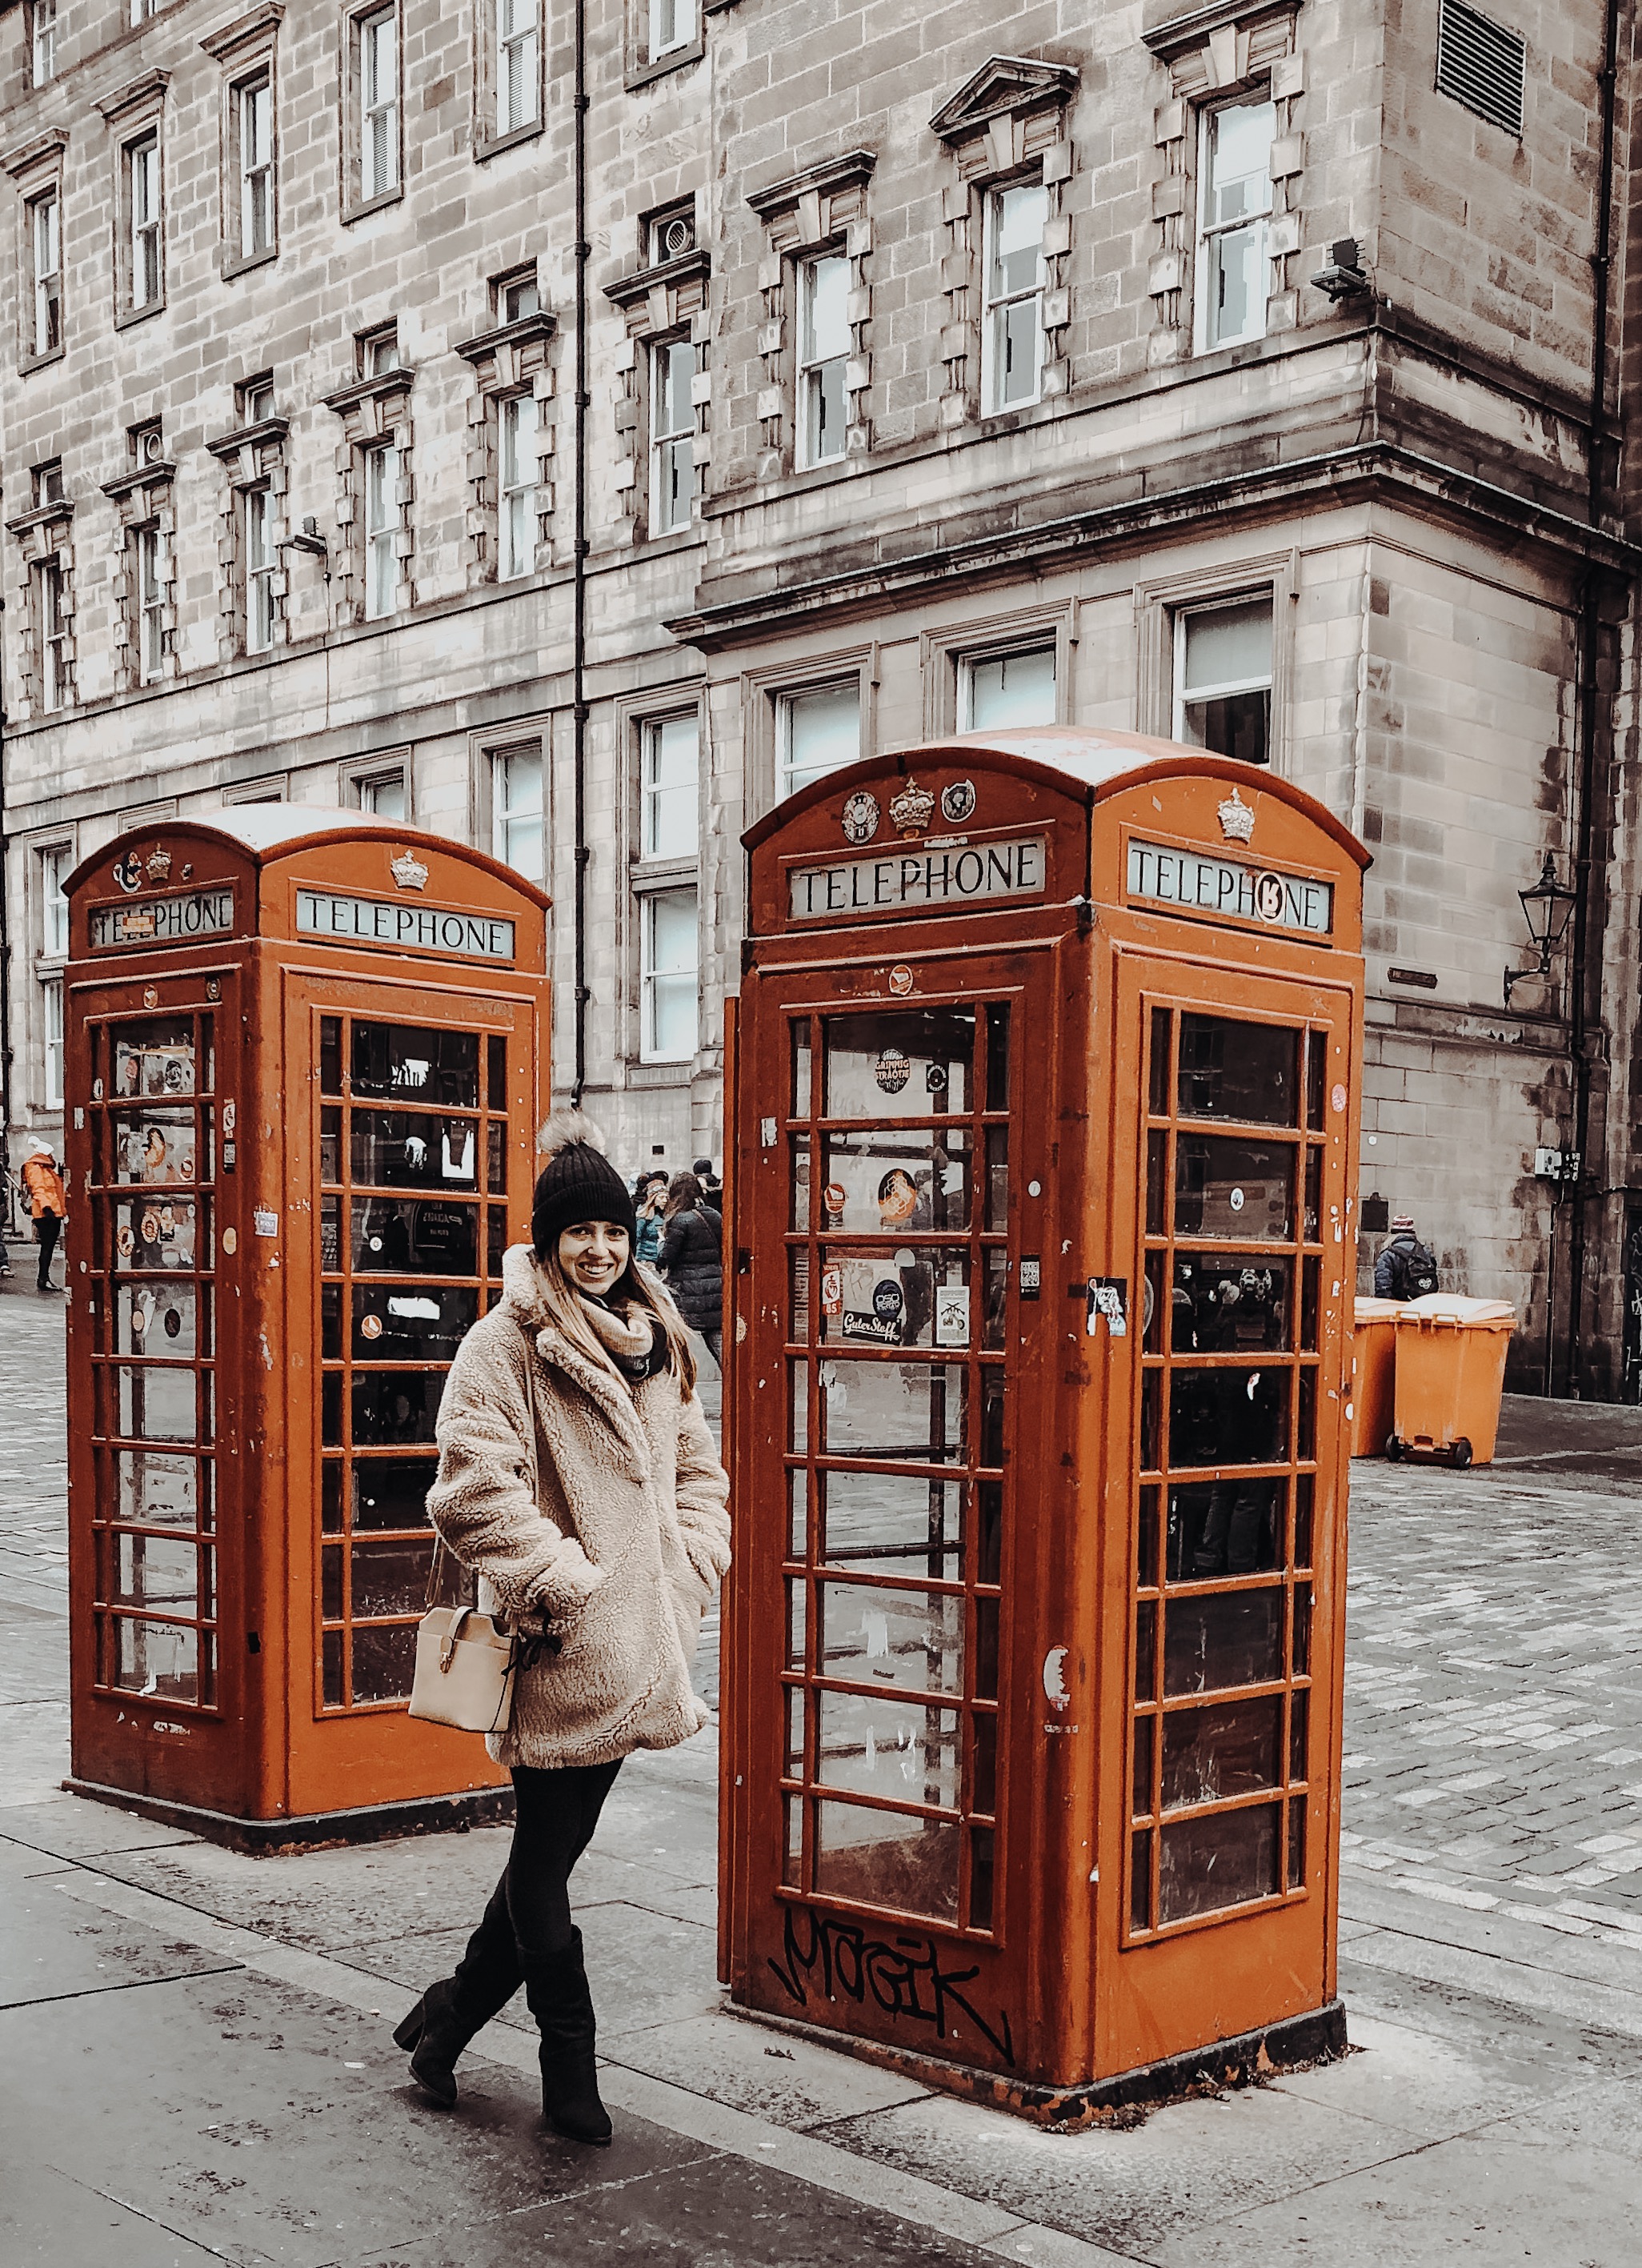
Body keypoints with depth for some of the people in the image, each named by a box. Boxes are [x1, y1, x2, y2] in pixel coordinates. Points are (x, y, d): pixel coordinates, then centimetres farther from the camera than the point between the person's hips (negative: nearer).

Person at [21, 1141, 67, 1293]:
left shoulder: (47, 1168, 24)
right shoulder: (35, 1168, -7)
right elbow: (38, 1189, -19)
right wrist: (46, 1207, -30)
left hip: (54, 1213, 10)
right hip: (45, 1213, -10)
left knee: (49, 1246, 12)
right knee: (47, 1246, -11)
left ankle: (44, 1279, 17)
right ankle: (42, 1280, -10)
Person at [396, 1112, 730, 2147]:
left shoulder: (658, 1340, 14)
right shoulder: (509, 1340, -8)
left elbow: (696, 1464, 21)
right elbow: (477, 1484, -15)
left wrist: (690, 1565, 7)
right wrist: (561, 1584, -15)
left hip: (638, 1640, 7)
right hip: (564, 1647, -7)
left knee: (555, 1847, 15)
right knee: (547, 1857, 4)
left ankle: (450, 2013, 33)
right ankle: (572, 2069, 19)